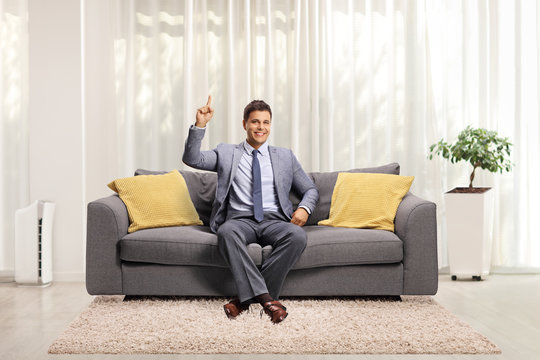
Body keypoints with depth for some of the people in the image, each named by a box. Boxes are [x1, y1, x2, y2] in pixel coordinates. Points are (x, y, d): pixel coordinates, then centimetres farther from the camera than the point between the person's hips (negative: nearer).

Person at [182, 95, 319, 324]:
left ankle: (247, 297, -26)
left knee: (297, 235, -33)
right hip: (240, 220, -1)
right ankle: (265, 297, -35)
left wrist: (304, 208, -2)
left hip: (274, 221, 1)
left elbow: (311, 190, 22)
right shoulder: (226, 153, 17)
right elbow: (192, 159, 3)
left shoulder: (285, 157, 21)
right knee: (227, 232, -38)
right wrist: (200, 125, -10)